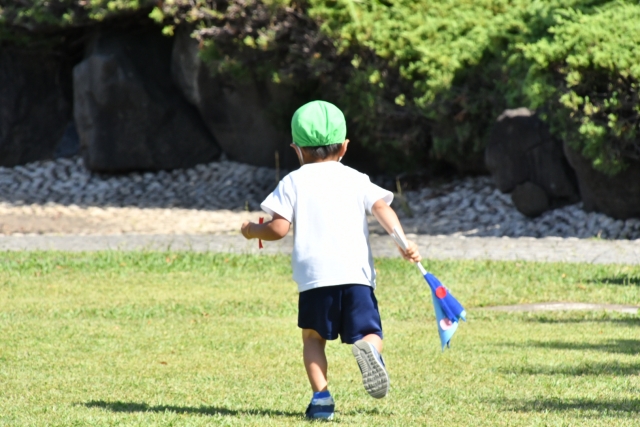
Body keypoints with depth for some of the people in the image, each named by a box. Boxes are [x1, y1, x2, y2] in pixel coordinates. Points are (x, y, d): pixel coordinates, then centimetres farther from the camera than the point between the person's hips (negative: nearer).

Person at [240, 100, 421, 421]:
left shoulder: (293, 182, 10)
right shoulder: (356, 180, 16)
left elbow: (279, 228, 1)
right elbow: (382, 207, 0)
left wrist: (253, 231, 19)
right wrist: (403, 242, -8)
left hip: (314, 276, -1)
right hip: (357, 273, 1)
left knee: (313, 337, 16)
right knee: (369, 332, 5)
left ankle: (321, 396, -3)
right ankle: (368, 348, -33)